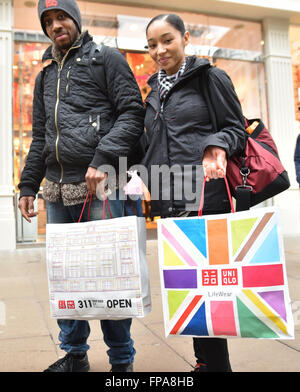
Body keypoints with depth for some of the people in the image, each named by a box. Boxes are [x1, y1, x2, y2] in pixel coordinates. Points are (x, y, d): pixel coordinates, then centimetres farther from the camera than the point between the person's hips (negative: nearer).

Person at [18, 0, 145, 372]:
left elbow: (132, 114, -6)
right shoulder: (45, 74, 23)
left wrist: (101, 159, -17)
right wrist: (28, 184, 16)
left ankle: (121, 359, 16)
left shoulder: (106, 58, 6)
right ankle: (74, 353, 28)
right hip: (57, 190, 6)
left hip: (100, 187, -6)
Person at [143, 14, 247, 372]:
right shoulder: (154, 93, 20)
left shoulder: (210, 78, 3)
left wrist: (217, 146, -20)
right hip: (168, 201, 6)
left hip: (206, 195, -6)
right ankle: (206, 359, 24)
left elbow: (237, 129, 0)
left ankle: (214, 363, 13)